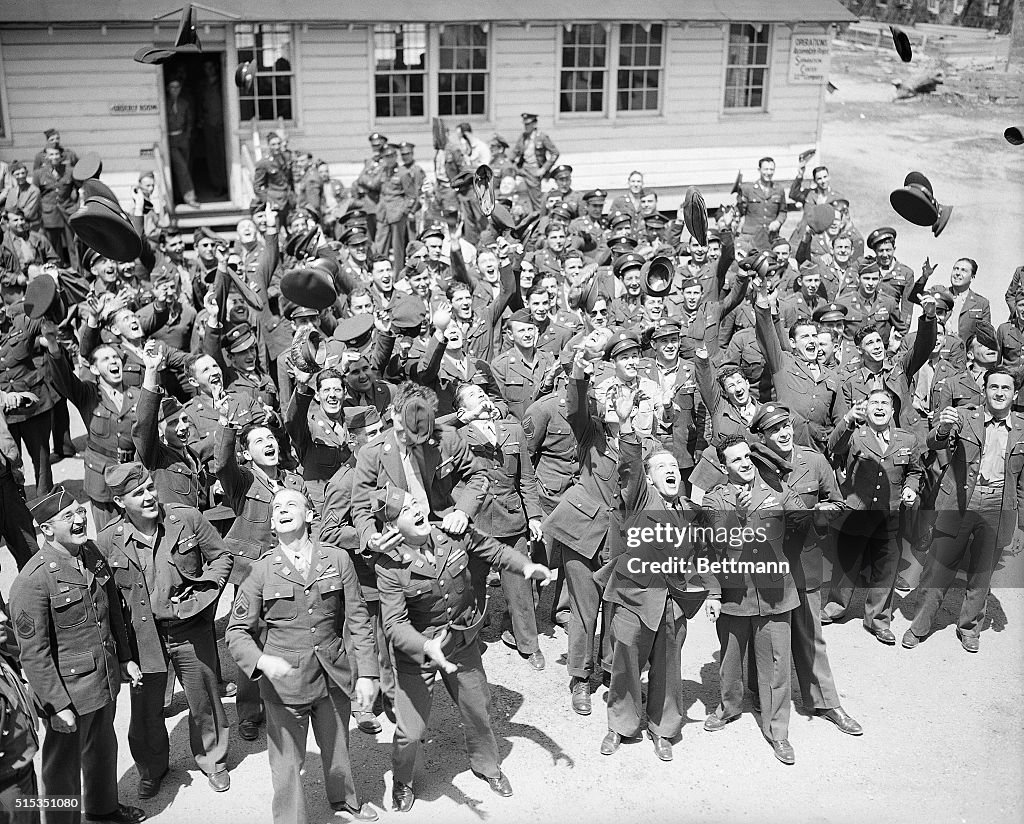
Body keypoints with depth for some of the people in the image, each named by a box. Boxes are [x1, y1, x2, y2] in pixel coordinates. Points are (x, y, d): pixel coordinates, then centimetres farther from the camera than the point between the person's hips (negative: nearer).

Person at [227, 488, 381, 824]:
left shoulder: (337, 559, -3)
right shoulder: (261, 570, -6)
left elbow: (359, 620, 1)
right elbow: (236, 631, -5)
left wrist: (367, 673, -3)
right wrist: (262, 662, -23)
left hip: (334, 676, 2)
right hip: (284, 679, -2)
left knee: (337, 746, 21)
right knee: (287, 761, 4)